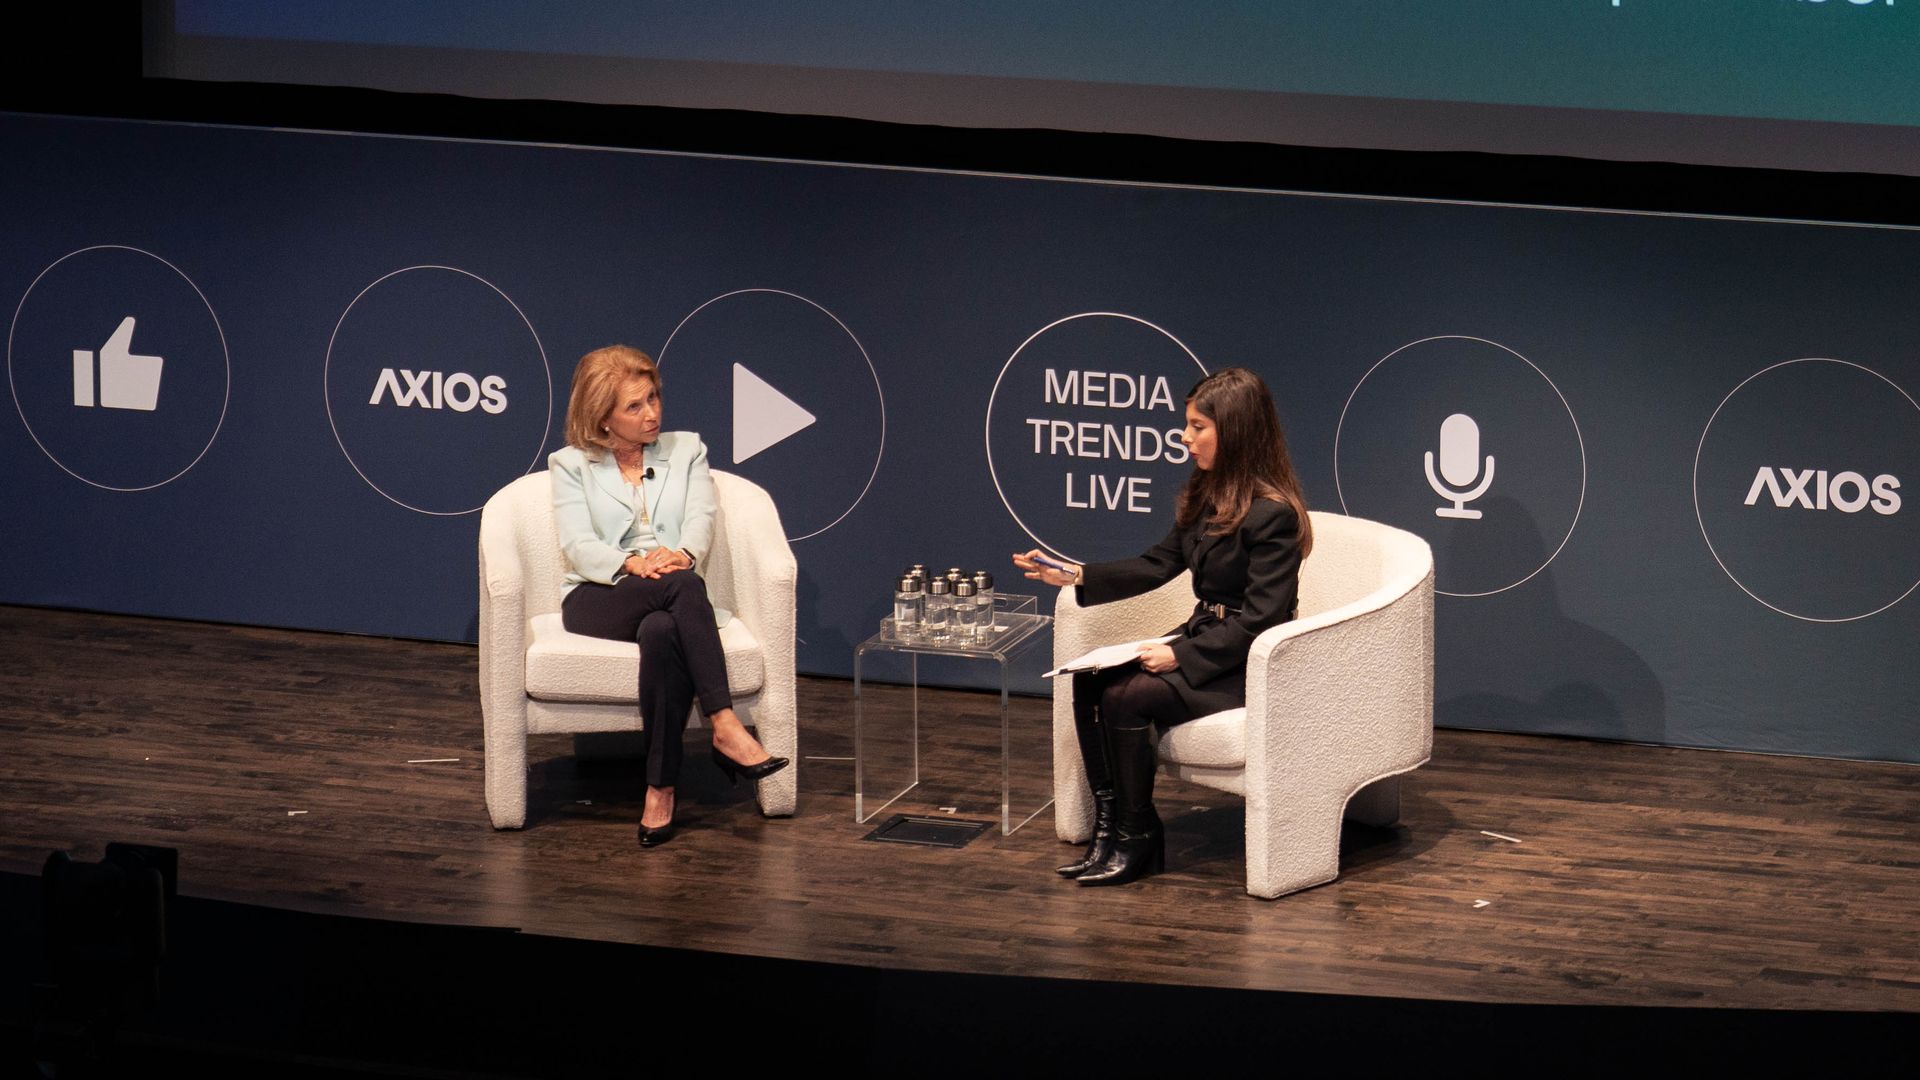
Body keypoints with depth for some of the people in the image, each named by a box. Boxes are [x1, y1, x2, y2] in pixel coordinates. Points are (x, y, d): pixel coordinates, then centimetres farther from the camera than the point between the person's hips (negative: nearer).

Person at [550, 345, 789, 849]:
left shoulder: (686, 451, 18)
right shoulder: (571, 464, 12)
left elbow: (701, 523, 2)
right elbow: (578, 545, -3)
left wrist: (681, 554, -24)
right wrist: (633, 564, -25)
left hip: (668, 603, 2)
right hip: (597, 601, -2)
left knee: (662, 631, -39)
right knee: (682, 585, -37)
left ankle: (661, 789, -40)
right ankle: (725, 728, -45)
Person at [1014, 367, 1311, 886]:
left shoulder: (1272, 514, -20)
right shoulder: (1204, 497, 8)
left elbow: (1260, 617, -23)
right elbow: (1160, 565, 15)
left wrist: (1181, 656, -24)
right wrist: (1076, 576, 4)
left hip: (1249, 666, -9)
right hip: (1203, 643, 9)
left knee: (1126, 697, -23)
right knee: (1090, 684, -10)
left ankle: (1137, 840, -8)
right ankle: (1109, 827, -5)